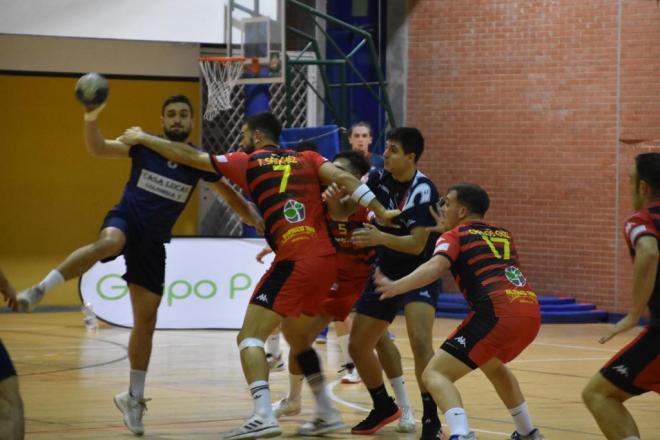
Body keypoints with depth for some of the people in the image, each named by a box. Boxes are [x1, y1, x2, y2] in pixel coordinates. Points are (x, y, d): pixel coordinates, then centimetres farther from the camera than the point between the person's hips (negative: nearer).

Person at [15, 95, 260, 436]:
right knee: (108, 243, -42)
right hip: (124, 219, -3)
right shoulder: (145, 145, -1)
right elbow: (97, 148, -10)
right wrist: (91, 118, -28)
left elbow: (228, 194, 15)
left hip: (153, 241, 3)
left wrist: (258, 221, 2)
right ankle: (38, 290, -39)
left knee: (146, 322, 4)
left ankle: (134, 398, 17)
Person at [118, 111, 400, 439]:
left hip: (294, 260, -7)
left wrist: (143, 138, 20)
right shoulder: (307, 159, 18)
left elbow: (189, 157, 10)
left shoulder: (247, 162, 7)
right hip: (326, 260, 7)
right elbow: (342, 177, 1)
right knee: (296, 338, 26)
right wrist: (380, 212, -2)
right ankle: (326, 414, 26)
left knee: (249, 338, -5)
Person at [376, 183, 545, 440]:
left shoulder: (455, 236, 10)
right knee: (493, 365, 37)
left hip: (498, 313, -7)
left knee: (435, 374, -5)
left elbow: (435, 267, -11)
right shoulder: (503, 235, 28)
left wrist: (395, 287, -21)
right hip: (531, 311, 7)